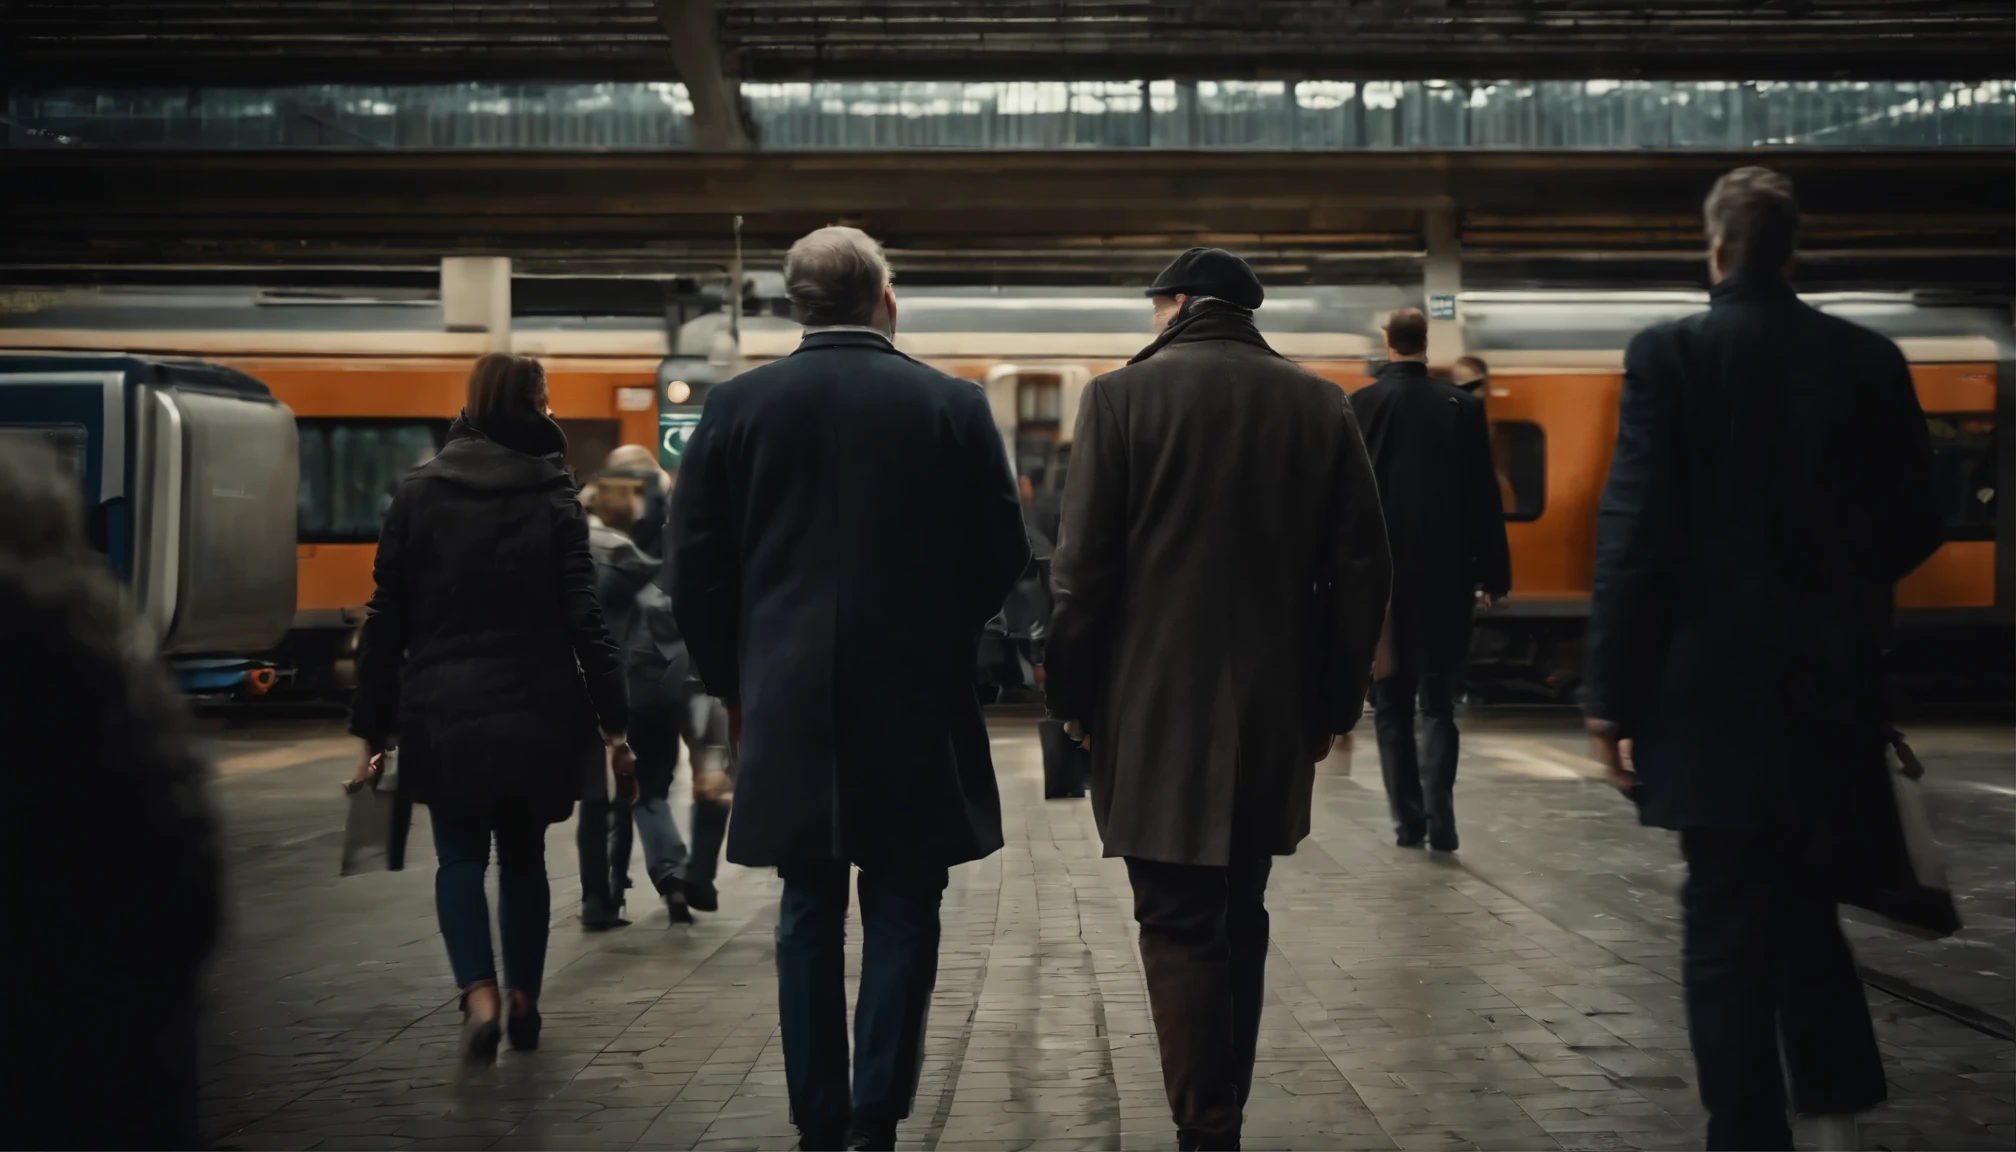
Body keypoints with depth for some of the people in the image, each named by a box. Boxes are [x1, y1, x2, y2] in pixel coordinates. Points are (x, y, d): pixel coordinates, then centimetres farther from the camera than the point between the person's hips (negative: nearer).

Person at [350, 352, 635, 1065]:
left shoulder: (419, 493, 2)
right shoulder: (553, 498, -2)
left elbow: (387, 620, 1)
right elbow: (584, 620, -5)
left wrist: (372, 729, 6)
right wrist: (614, 726, -2)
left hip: (444, 713, 0)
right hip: (536, 713, 0)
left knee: (460, 857, 12)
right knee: (523, 857, 17)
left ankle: (480, 994, -8)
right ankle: (523, 1001, 21)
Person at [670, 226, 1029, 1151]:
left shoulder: (736, 406, 0)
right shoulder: (954, 406, -4)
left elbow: (696, 569, 0)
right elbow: (1002, 557, -1)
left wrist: (738, 684, 12)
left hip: (787, 707, 2)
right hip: (916, 704, -1)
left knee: (809, 917, 11)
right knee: (902, 916, 8)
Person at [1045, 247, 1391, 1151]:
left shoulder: (1122, 397, -5)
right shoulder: (1319, 405, 5)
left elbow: (1083, 565, -8)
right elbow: (1361, 569, 5)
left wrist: (1072, 696, 2)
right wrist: (1332, 700, 11)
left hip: (1157, 713, -4)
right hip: (1274, 713, 4)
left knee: (1179, 926, 1)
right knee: (1239, 920, 16)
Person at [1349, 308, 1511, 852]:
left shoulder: (1360, 405, -4)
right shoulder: (1462, 405, 0)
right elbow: (1484, 497, 0)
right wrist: (1494, 575, 6)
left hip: (1381, 574, -1)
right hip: (1445, 575, 1)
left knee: (1391, 705, 9)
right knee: (1438, 703, 7)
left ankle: (1409, 822, 8)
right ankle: (1439, 820, -6)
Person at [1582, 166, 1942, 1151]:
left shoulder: (1669, 355, -8)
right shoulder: (1869, 359, 3)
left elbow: (1636, 533, -13)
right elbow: (1914, 526, 6)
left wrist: (1611, 695, -8)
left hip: (1718, 690, -4)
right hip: (1835, 691, 4)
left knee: (1728, 932, 3)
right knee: (1807, 914, 19)